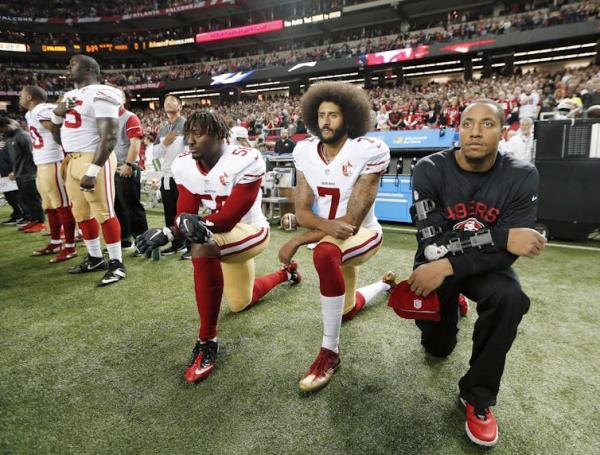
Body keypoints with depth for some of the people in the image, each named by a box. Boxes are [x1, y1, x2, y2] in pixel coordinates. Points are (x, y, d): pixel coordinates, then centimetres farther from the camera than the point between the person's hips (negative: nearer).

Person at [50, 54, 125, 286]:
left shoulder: (99, 95, -11)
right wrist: (57, 113, 5)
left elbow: (109, 137, -20)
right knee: (81, 213, 13)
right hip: (72, 160, 9)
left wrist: (92, 170, -24)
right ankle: (95, 258, 25)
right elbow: (57, 134, 26)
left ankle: (116, 263, 1)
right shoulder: (69, 96, 18)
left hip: (93, 159, -9)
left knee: (103, 213, -7)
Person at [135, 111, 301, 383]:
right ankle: (285, 273, 53)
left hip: (250, 232, -7)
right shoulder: (184, 165, -10)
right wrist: (169, 232, -37)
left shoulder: (246, 161, -28)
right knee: (240, 304, 23)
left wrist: (187, 226, -44)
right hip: (220, 236, 7)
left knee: (202, 248, -38)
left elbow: (229, 218, -30)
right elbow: (185, 216, -15)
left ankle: (207, 343, -24)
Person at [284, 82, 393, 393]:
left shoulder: (369, 151, -25)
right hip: (330, 236, 6)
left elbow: (352, 221, -27)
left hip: (362, 234, -6)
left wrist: (297, 242, -29)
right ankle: (385, 285, 58)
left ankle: (329, 352, -24)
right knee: (347, 310, 25)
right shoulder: (305, 151, -10)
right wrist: (328, 225, -36)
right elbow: (301, 211, -13)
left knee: (324, 253, -42)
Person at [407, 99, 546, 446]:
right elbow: (433, 243, -26)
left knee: (510, 298, -32)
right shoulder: (430, 170, -19)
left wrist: (449, 267, -33)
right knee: (437, 348, -1)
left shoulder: (522, 176, -16)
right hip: (437, 262, 0)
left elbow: (507, 254, -22)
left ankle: (478, 396, -9)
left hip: (487, 265, 1)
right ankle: (450, 304, 37)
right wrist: (501, 236, -32)